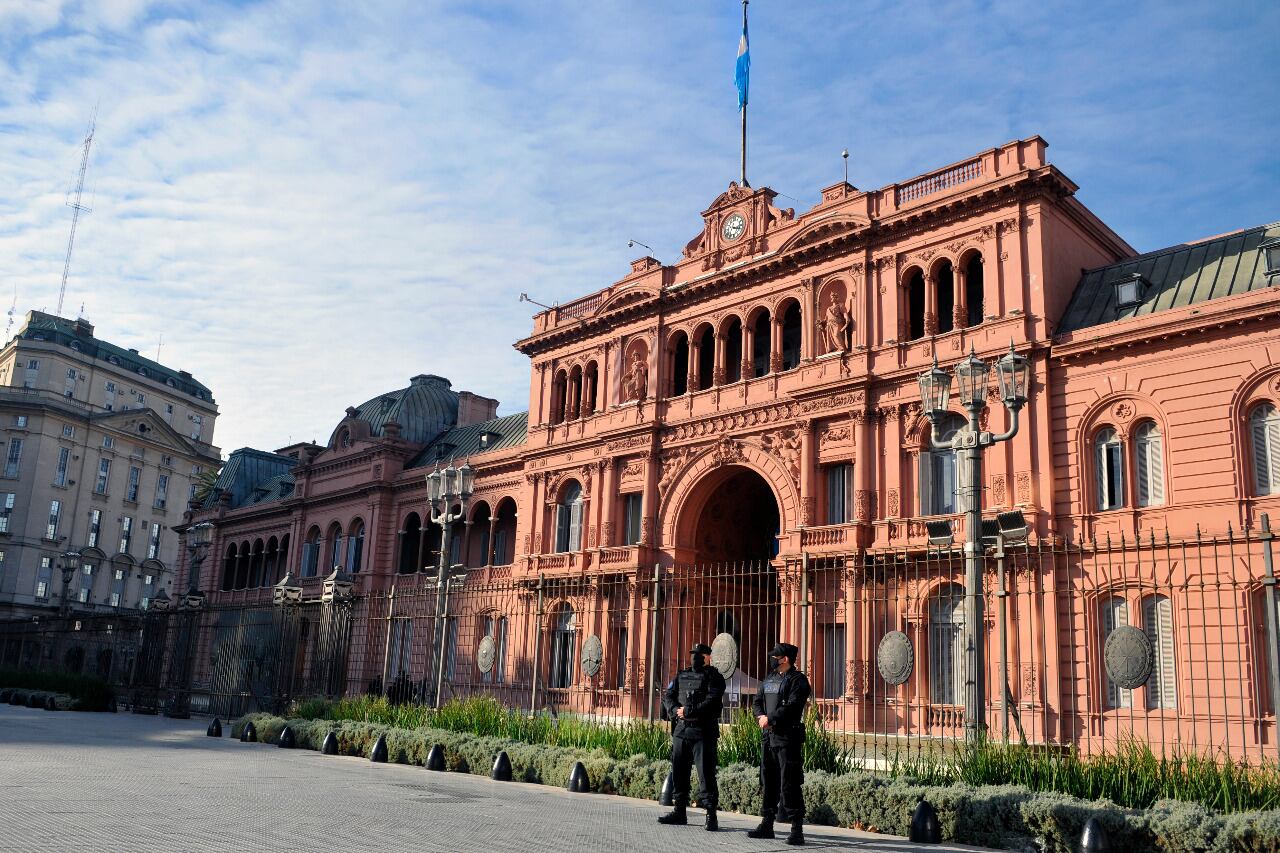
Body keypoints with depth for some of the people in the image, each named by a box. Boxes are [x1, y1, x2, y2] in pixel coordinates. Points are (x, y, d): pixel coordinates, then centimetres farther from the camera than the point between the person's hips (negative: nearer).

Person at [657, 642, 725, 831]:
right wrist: (675, 711, -10)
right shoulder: (682, 676, 17)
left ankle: (711, 814, -3)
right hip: (680, 731, 6)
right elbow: (667, 696, 10)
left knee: (706, 773, -7)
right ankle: (679, 811, 22)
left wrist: (688, 711, -17)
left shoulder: (714, 677, 0)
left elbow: (712, 702, -14)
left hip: (703, 732, -6)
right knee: (678, 771, 11)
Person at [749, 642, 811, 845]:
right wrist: (761, 717, -6)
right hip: (767, 737, 8)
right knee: (768, 782, 13)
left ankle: (797, 830, -4)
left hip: (788, 737, -8)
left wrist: (770, 719, -16)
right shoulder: (769, 680, 18)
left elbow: (792, 707, -19)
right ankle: (767, 825, 22)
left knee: (789, 785, -8)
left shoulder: (797, 680, -7)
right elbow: (757, 702, 14)